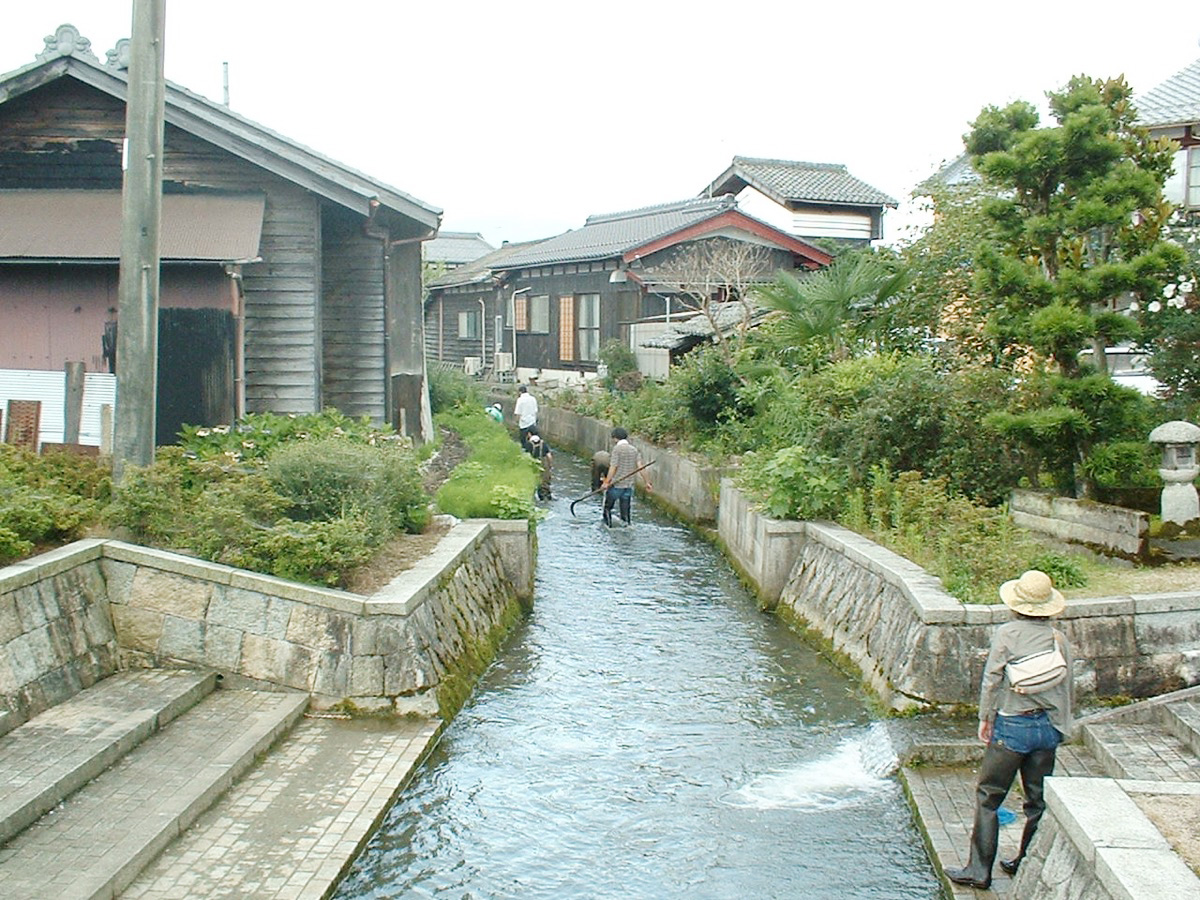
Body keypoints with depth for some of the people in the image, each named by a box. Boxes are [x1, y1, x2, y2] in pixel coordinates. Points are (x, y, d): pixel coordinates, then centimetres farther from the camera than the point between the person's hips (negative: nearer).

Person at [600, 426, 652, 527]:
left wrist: (606, 482, -14)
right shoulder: (634, 449, 6)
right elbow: (640, 466, 0)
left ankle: (608, 526, 13)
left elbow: (613, 467, -16)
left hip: (615, 485, -5)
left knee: (607, 508, 11)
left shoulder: (617, 448, -11)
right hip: (629, 486, 5)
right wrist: (647, 482, 3)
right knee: (625, 510, 12)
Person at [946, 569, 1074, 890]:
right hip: (1049, 727, 5)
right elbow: (1068, 689, 8)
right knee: (1039, 800, 15)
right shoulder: (1059, 639, 3)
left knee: (988, 797, 4)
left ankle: (979, 870, 4)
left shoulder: (1007, 634, -10)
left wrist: (985, 717, 3)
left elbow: (991, 679, -9)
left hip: (1013, 724, -5)